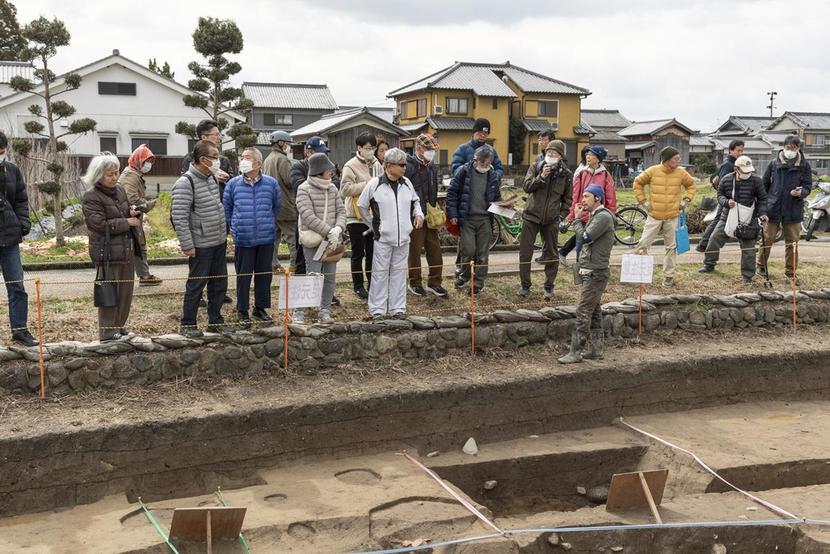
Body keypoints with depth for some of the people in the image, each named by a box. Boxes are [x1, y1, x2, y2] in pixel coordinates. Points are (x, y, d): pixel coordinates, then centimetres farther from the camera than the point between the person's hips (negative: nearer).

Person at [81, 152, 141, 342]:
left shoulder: (120, 191, 12)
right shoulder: (91, 197, -11)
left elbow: (129, 215, 24)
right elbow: (100, 224, -19)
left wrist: (134, 212, 0)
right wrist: (127, 222, -17)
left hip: (126, 250, 8)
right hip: (107, 253, -8)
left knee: (126, 292, 13)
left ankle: (118, 327, 26)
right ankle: (107, 332, 7)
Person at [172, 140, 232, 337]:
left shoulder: (212, 178, 9)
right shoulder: (186, 183, -17)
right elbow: (179, 217, -19)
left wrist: (224, 235, 17)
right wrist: (187, 245, -20)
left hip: (219, 242, 8)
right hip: (201, 245, -8)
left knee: (219, 283, 14)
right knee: (196, 284, 2)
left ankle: (215, 321, 27)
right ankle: (188, 324, 15)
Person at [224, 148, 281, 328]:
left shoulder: (271, 183, -1)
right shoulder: (233, 184, -1)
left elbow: (276, 207, 14)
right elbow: (226, 208, 12)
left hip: (266, 239, 1)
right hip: (243, 239, -1)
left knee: (264, 274, 10)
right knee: (243, 276, 4)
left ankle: (260, 309, 25)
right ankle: (242, 312, 16)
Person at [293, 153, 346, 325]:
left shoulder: (332, 188, 10)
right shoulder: (304, 189, -7)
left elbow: (341, 211, 7)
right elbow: (308, 216, -16)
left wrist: (338, 229, -13)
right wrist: (329, 231, -20)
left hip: (332, 240, 6)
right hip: (313, 240, -5)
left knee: (330, 276, 6)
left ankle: (325, 312, 15)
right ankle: (299, 312, 3)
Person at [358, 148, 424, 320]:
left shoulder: (406, 183, 6)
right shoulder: (375, 184, -7)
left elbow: (415, 201, 23)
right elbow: (361, 205, 4)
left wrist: (418, 214, 4)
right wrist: (373, 225, 7)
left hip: (403, 236, 4)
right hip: (383, 237, -4)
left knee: (399, 272, 9)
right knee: (380, 273, 1)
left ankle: (398, 308, 17)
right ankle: (377, 309, 8)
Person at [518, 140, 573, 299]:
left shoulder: (566, 174, 2)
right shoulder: (536, 167, 1)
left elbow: (568, 198, 9)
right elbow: (526, 186, -10)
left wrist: (562, 215, -2)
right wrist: (541, 177, -22)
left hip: (551, 220, 0)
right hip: (531, 216, 0)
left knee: (551, 255, 7)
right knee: (525, 252, 2)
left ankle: (549, 286, 20)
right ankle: (525, 285, 14)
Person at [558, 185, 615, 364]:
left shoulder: (603, 217, -15)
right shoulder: (595, 216, 16)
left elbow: (585, 238, -22)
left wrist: (577, 219, -10)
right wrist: (579, 220, 3)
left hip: (596, 272, -10)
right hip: (590, 270, 10)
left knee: (583, 311, -10)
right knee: (594, 311, 13)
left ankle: (575, 352, -8)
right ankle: (596, 349, 19)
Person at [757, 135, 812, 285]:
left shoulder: (804, 166, 2)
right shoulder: (774, 163, 3)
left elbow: (808, 186, 2)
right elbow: (764, 184, 9)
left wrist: (801, 192, -21)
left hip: (793, 210, 0)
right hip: (773, 209, 0)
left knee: (792, 242, 6)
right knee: (767, 239, 5)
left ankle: (791, 272, 16)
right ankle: (761, 266, 23)